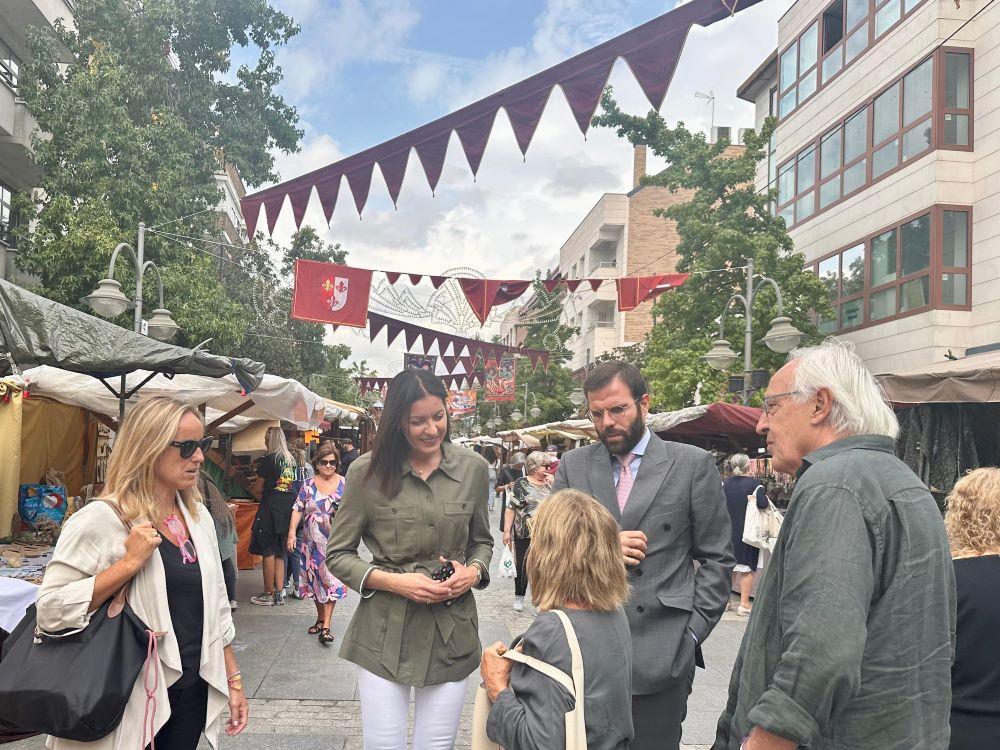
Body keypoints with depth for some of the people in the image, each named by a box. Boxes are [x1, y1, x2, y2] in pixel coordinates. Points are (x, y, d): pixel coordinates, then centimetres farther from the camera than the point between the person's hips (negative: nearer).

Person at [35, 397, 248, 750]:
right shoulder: (100, 520, -14)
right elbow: (50, 611, -19)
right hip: (130, 700, -6)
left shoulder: (198, 515, 6)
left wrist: (233, 680, 12)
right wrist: (130, 562, -24)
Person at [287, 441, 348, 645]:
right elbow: (298, 510, 1)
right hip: (312, 541, 2)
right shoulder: (308, 485, 3)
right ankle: (320, 619, 28)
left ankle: (326, 626, -8)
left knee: (331, 580, -8)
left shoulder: (345, 484, 1)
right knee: (315, 579, 12)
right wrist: (292, 532, -8)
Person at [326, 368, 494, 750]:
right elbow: (337, 554, 0)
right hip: (385, 632, -2)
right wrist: (394, 581, -14)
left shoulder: (473, 467, 0)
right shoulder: (367, 471, -7)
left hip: (451, 630, 2)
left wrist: (475, 571, -6)